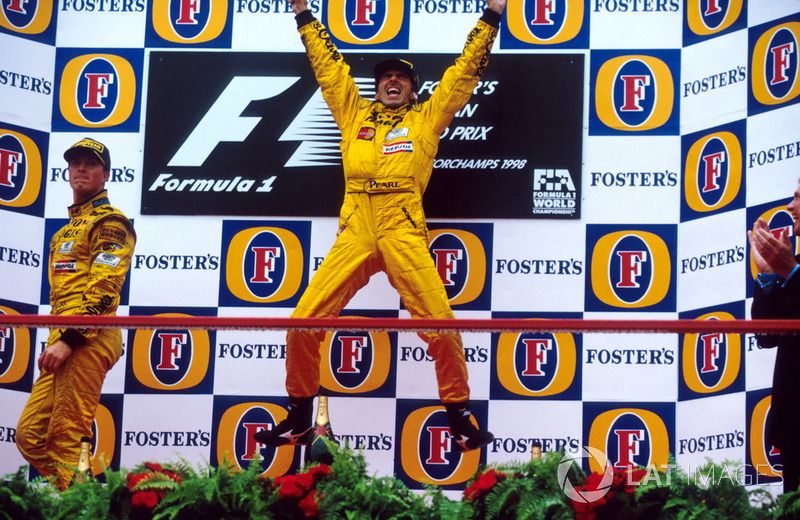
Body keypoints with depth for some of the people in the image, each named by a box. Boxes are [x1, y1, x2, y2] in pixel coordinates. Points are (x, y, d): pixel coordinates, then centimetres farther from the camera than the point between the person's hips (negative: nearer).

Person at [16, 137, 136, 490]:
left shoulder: (110, 223, -3)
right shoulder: (67, 230, 27)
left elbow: (102, 288, -15)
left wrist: (68, 339, -22)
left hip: (87, 340, -10)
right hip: (63, 341, 10)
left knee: (67, 439, -13)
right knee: (31, 435, 6)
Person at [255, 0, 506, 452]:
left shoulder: (427, 118, 16)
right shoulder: (354, 113, 22)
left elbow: (465, 70, 18)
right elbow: (328, 64, 28)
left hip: (405, 233, -2)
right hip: (354, 234, 2)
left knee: (441, 324, -12)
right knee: (304, 321, -6)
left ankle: (460, 416, 6)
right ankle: (299, 418, 10)